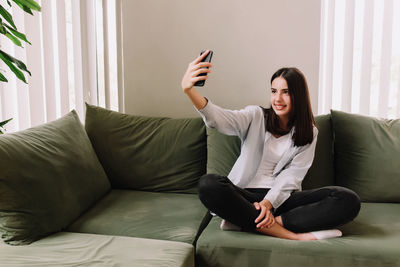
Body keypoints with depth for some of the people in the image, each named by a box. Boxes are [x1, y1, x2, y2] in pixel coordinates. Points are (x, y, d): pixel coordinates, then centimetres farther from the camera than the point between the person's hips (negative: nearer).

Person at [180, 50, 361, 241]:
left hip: (281, 198, 2)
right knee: (208, 184, -33)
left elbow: (291, 175, 1)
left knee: (348, 200, -22)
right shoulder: (256, 116, 6)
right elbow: (220, 118, -14)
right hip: (246, 195, -1)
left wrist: (268, 203, -18)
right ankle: (293, 236, -32)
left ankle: (245, 220, -29)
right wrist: (189, 90, -33)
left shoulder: (309, 133, 11)